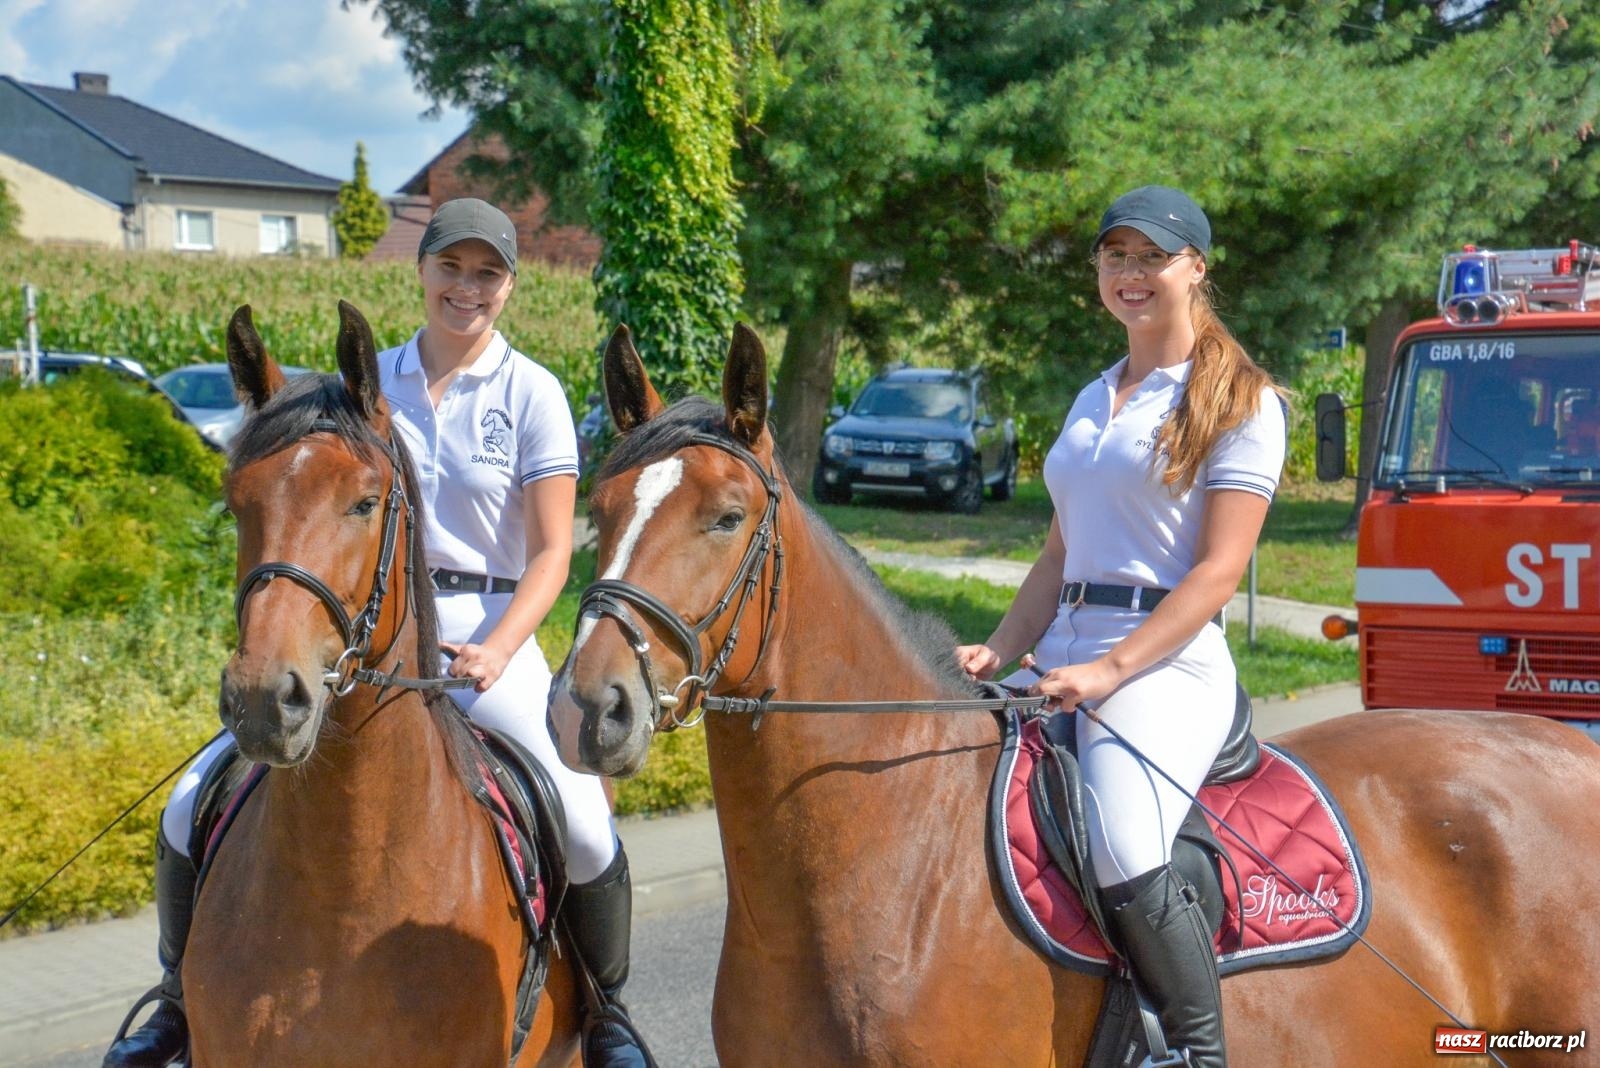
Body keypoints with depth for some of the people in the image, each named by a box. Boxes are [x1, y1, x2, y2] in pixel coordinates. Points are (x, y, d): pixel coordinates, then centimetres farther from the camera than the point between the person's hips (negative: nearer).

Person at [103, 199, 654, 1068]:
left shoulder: (531, 393, 0)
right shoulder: (369, 383, 9)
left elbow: (551, 553, -4)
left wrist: (493, 653, -19)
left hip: (488, 629, -3)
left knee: (585, 830, -24)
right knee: (193, 809, -8)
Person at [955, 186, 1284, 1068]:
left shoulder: (1240, 401, -1)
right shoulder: (1092, 402, 21)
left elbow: (1218, 572, -9)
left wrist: (1108, 671, -18)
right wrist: (998, 652, 6)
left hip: (1166, 660, -8)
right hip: (1064, 654, 8)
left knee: (1121, 846, -30)